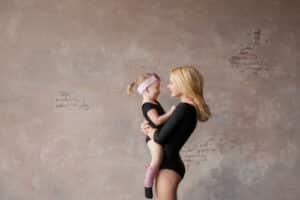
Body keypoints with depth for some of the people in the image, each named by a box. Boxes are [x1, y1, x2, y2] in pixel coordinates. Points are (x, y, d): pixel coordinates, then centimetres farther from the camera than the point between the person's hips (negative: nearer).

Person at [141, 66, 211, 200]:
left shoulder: (183, 108, -19)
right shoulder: (190, 109, 11)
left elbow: (161, 137, -20)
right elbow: (168, 131, 18)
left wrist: (149, 132, 2)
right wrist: (149, 127, 1)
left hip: (168, 167, -10)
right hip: (170, 164, 10)